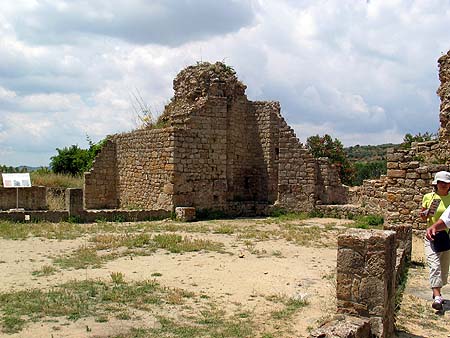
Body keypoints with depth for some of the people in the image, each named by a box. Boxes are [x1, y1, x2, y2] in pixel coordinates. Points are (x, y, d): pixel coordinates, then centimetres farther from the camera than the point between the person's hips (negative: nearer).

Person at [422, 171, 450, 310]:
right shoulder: (428, 197, 1)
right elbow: (423, 218, 13)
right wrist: (424, 215, -9)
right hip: (432, 236, -2)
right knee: (435, 266, -14)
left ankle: (437, 292, 30)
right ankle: (437, 297, -19)